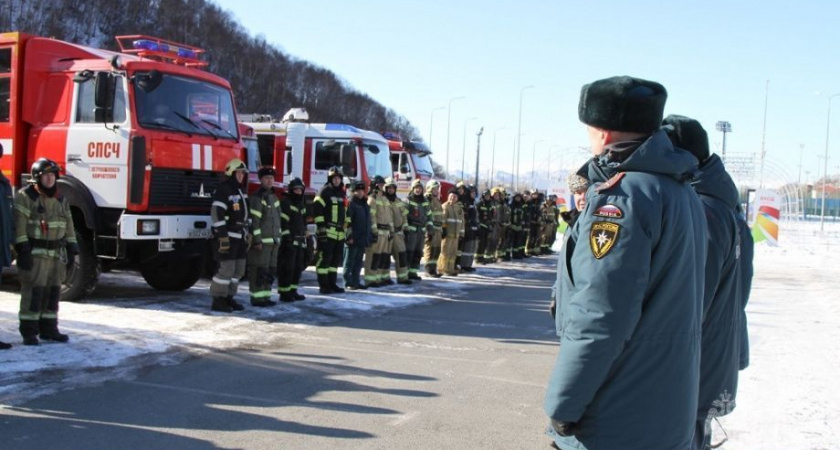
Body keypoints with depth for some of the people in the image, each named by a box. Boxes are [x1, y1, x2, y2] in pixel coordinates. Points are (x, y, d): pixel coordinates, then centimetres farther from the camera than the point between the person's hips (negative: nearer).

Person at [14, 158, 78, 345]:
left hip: (56, 253, 6)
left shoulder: (61, 199, 14)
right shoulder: (25, 196, -6)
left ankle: (48, 329, 16)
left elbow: (68, 226, 16)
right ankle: (29, 332, -4)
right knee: (34, 291, -8)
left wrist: (71, 250, 10)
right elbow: (19, 225, -12)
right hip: (35, 253, -6)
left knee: (52, 291, 8)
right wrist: (23, 250, -19)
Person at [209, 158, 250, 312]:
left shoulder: (242, 191, 16)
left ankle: (229, 298, 18)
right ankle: (218, 301, -3)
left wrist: (247, 234, 17)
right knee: (226, 269, -11)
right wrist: (223, 236, -23)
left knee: (238, 270, 9)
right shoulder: (223, 190, -12)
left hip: (240, 237, 9)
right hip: (227, 236, -9)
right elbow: (217, 213, -19)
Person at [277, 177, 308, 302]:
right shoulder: (286, 203, -7)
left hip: (300, 242, 9)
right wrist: (286, 238, -22)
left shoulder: (302, 204, 20)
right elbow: (283, 222, -15)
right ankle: (284, 293, -5)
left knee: (298, 267, 10)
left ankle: (292, 291, 18)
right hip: (288, 241, -9)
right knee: (287, 267, -9)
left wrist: (305, 240, 22)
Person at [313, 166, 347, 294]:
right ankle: (323, 286, -2)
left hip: (339, 234, 8)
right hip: (327, 233, -8)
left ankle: (332, 284, 20)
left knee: (336, 260, 12)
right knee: (324, 259, -5)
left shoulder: (342, 194, 17)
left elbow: (346, 214, 24)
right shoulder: (325, 191, -6)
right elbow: (317, 209, -13)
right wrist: (321, 228, -18)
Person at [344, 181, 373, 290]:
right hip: (353, 239, -8)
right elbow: (346, 221, -15)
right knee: (349, 261, -3)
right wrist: (349, 236, -20)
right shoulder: (351, 203, -7)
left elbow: (368, 221, 24)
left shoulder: (365, 204, 18)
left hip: (363, 239, 8)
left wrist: (370, 235, 20)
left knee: (358, 262, 12)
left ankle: (356, 282, 18)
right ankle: (348, 283, 0)